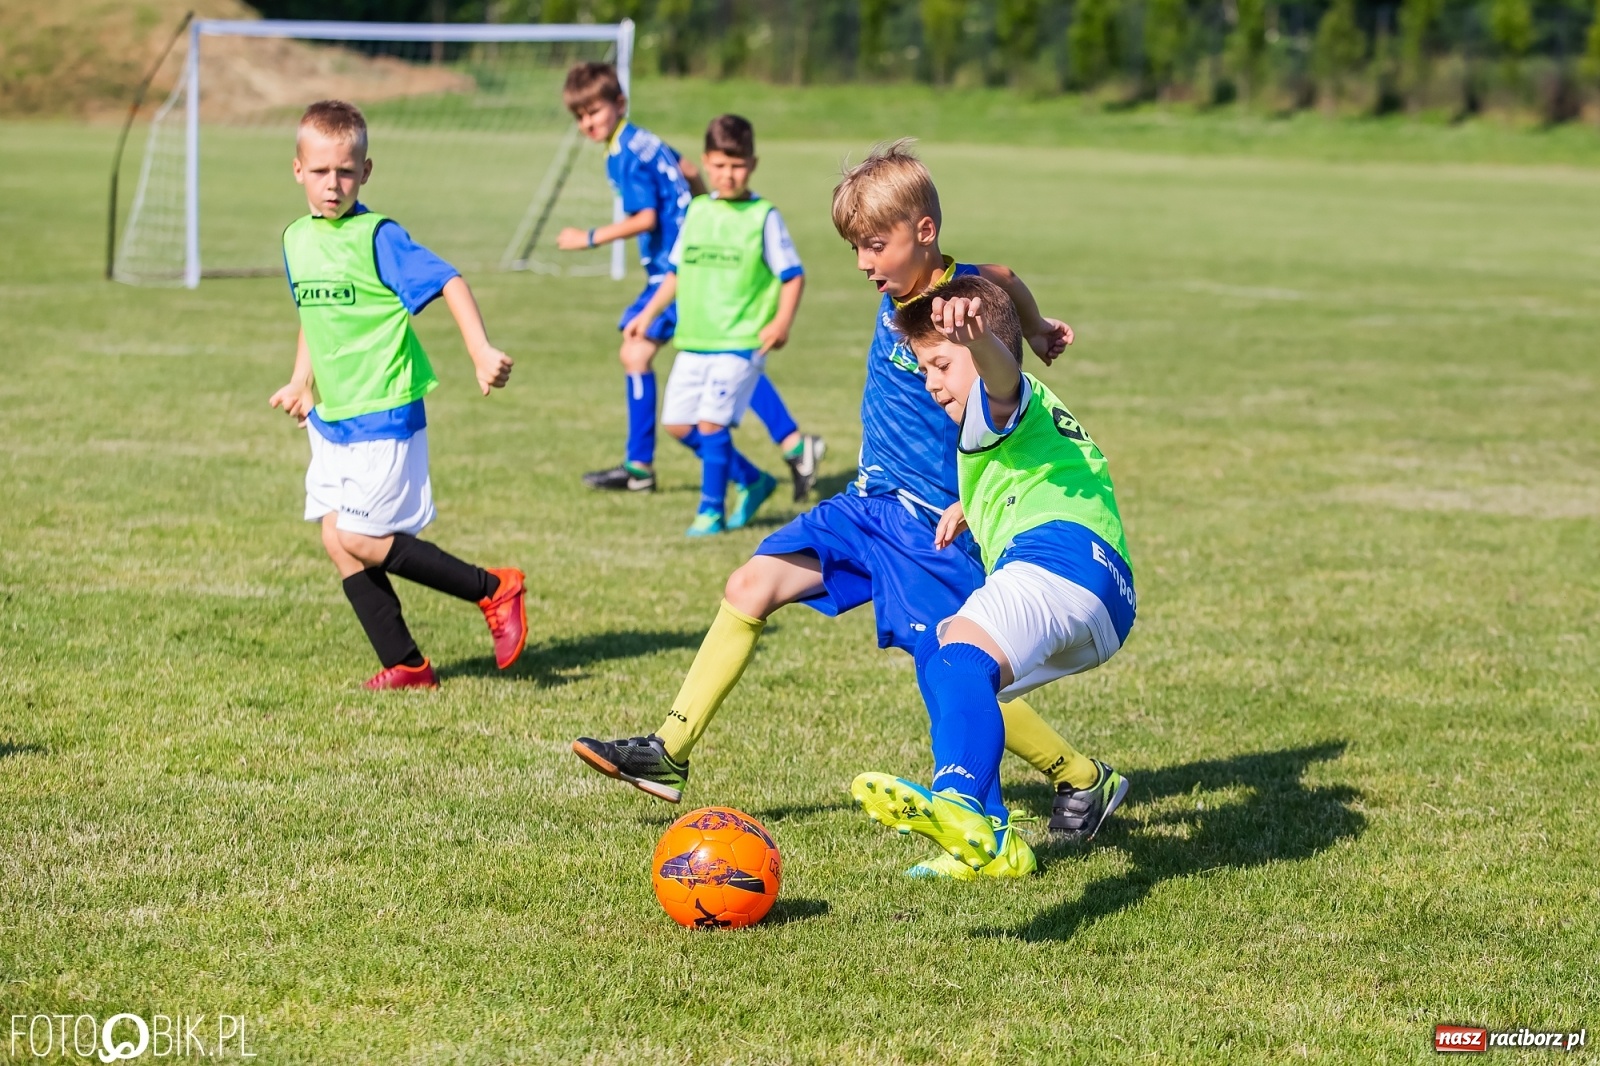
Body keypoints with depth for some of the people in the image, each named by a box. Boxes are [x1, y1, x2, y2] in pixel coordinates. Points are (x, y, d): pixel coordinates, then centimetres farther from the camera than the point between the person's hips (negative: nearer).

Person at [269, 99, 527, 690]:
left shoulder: (377, 236, -14)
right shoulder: (296, 239, 8)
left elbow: (448, 281, -21)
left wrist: (481, 351, -32)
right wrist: (301, 384, 19)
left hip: (383, 418, -8)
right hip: (330, 419, 8)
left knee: (357, 540, -10)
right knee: (337, 540, 4)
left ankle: (494, 590, 3)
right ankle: (405, 667, 11)